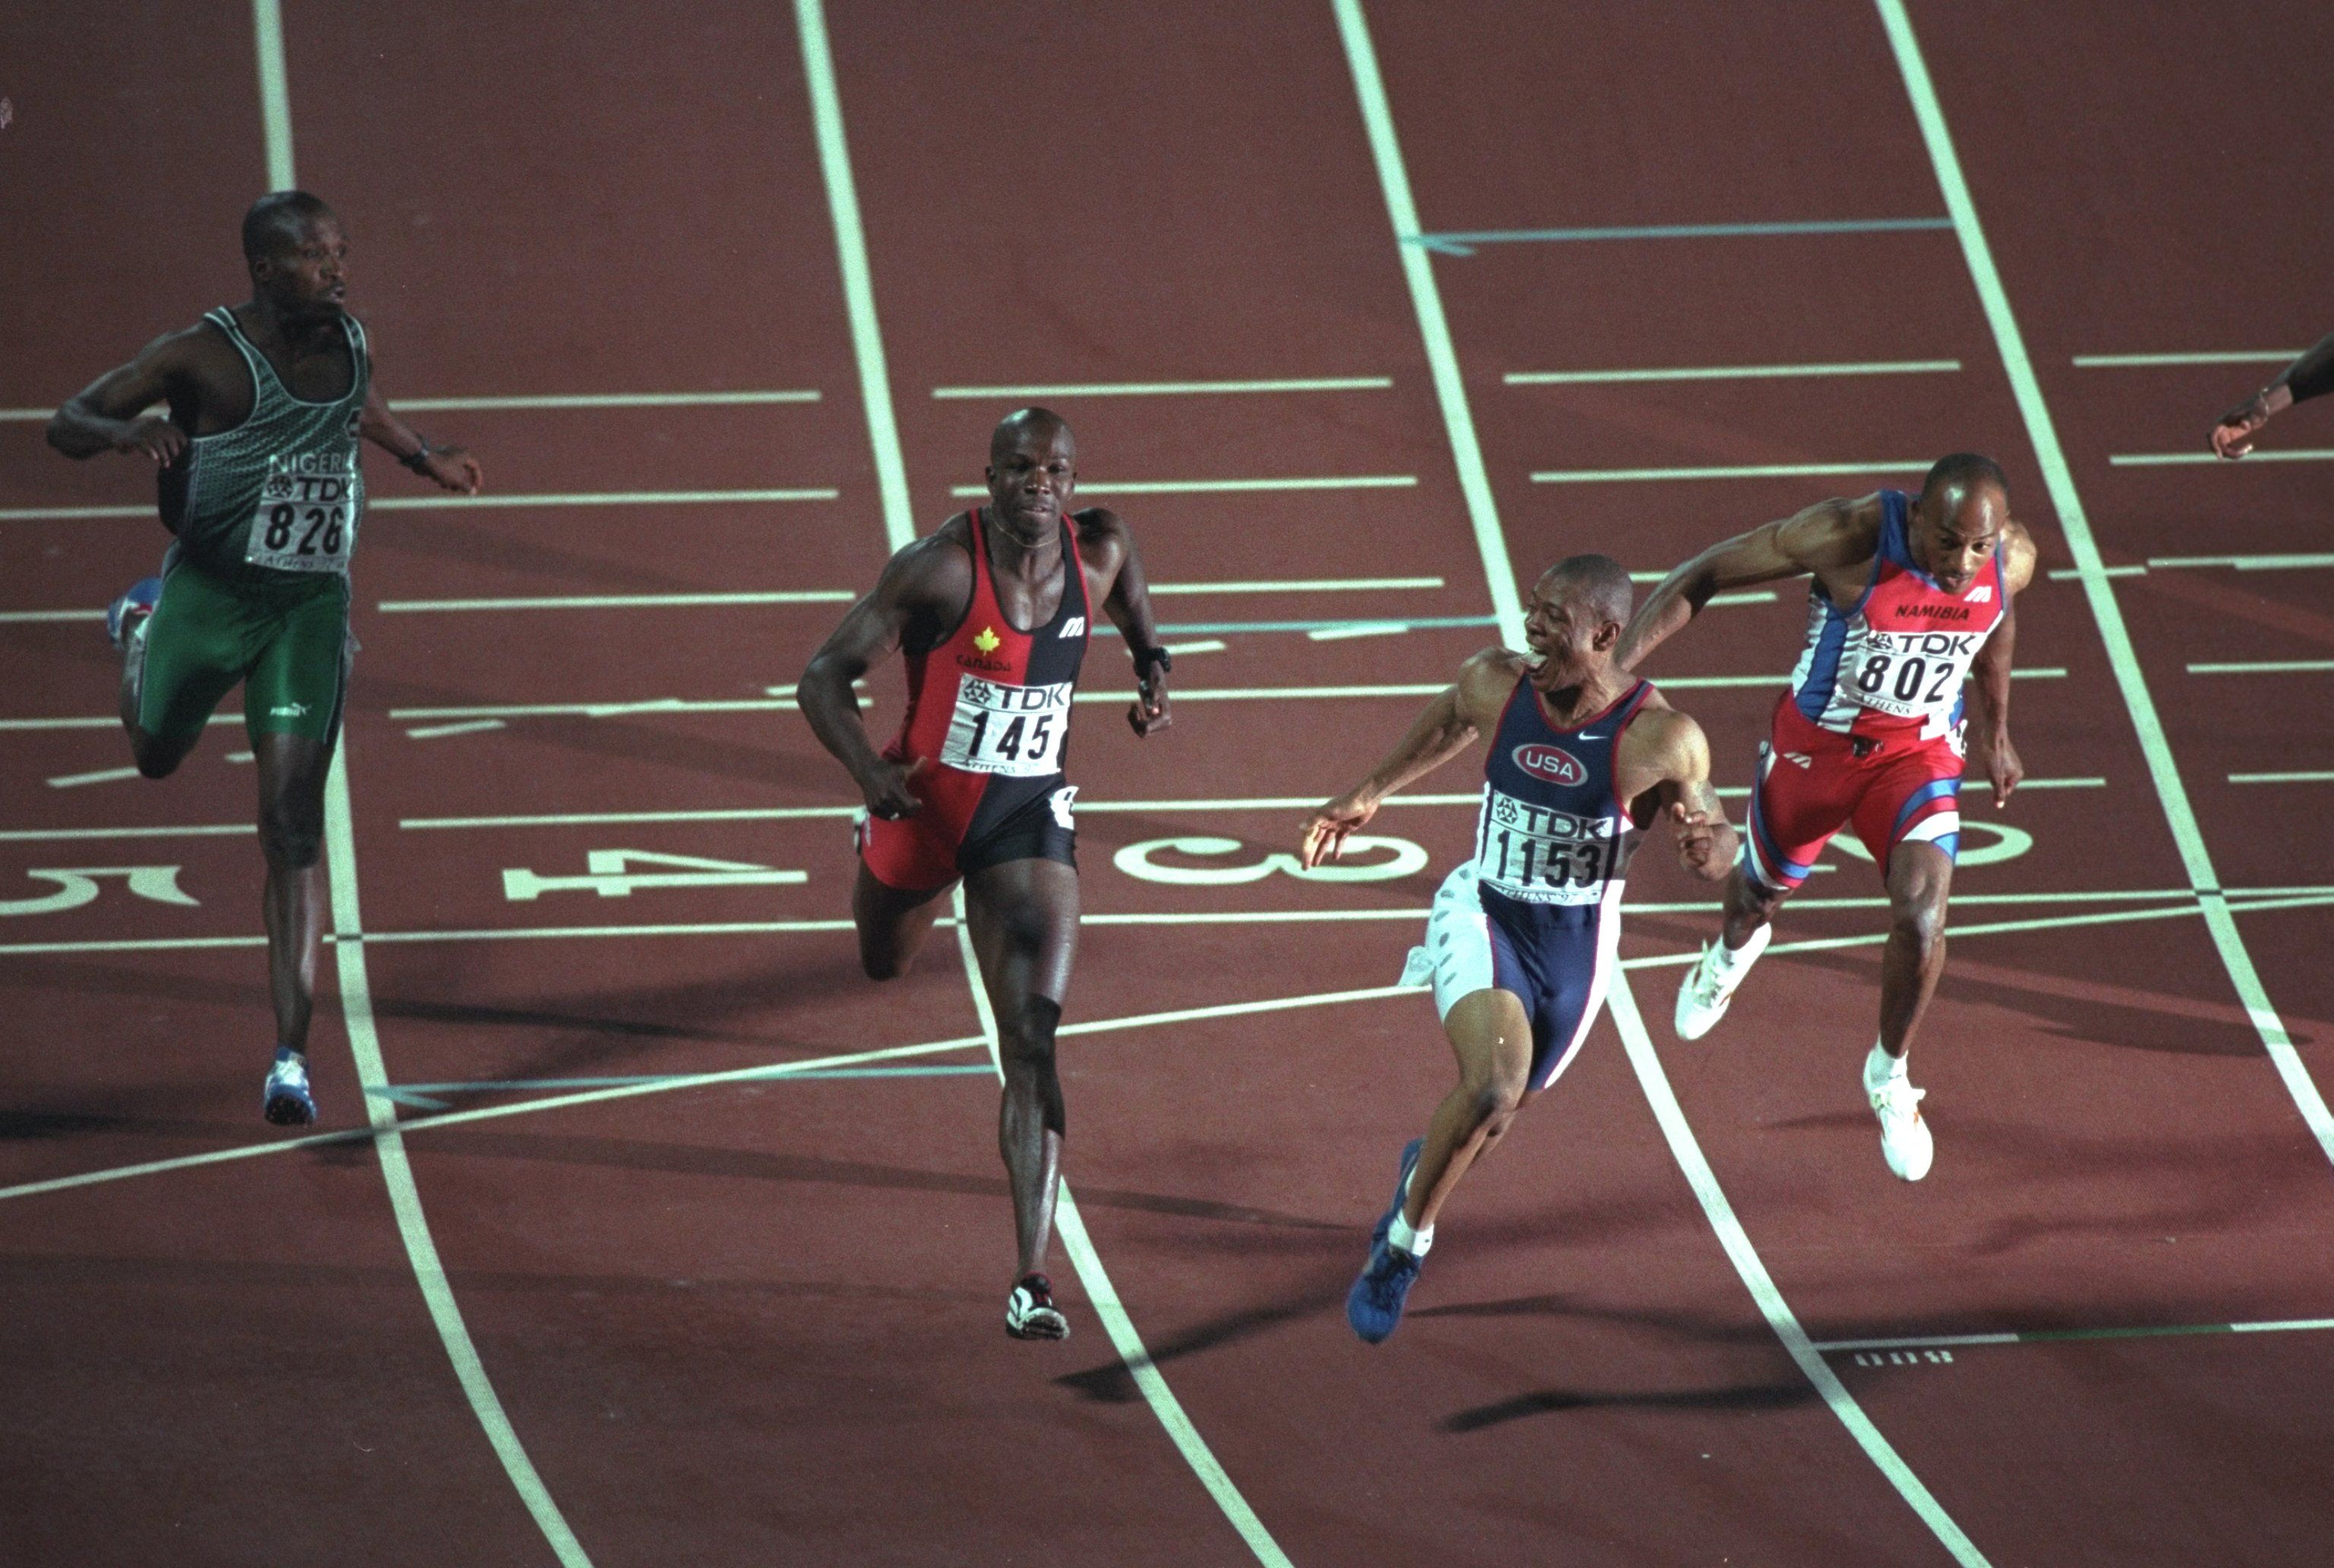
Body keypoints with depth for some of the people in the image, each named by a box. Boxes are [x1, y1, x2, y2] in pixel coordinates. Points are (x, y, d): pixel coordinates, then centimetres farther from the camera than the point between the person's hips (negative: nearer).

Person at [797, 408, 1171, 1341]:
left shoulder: (1099, 550, -8)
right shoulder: (941, 567, -22)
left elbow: (1131, 604, 19)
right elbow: (825, 678, -19)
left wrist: (1152, 671, 1)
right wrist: (869, 775, -34)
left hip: (1030, 817, 1)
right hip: (925, 803, -1)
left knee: (1032, 1045, -12)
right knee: (884, 965, 29)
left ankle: (1031, 1280, -16)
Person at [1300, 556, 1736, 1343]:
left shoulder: (1661, 738, -20)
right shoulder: (1496, 682, -13)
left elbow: (1718, 852, -7)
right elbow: (1447, 724, 12)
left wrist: (1709, 846, -32)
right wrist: (1367, 795, 23)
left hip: (1574, 947, 1)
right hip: (1483, 915, -1)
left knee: (1494, 1115, 18)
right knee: (1493, 1086, -26)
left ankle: (1425, 1166, 57)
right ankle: (1405, 1241, -3)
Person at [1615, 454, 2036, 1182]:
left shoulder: (2012, 560, -18)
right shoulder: (1850, 536, -31)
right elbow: (1706, 574, -21)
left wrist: (1995, 731, 20)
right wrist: (1617, 665, -28)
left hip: (1918, 751, 1)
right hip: (1816, 741, -1)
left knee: (1922, 916, -19)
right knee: (1764, 891, 22)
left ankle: (1890, 1075, 9)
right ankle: (1732, 953, 63)